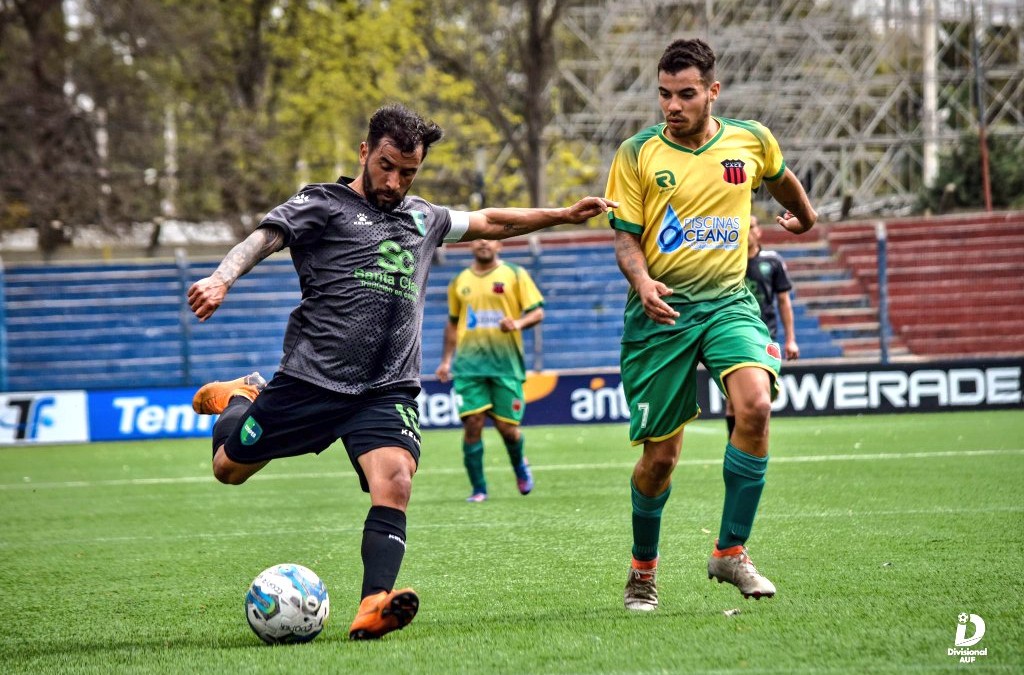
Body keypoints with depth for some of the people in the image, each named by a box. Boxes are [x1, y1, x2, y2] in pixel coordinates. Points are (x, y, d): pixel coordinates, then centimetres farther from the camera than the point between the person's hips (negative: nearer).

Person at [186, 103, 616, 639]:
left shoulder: (422, 218, 20)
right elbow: (264, 238, -13)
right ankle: (238, 398, 42)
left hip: (388, 390, 3)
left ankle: (374, 606, -31)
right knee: (229, 468, 9)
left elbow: (489, 222, 34)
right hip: (312, 378, -3)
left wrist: (563, 215, 31)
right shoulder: (323, 205, 1)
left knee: (394, 484, -22)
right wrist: (221, 280, -32)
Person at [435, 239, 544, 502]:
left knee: (507, 427, -2)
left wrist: (519, 323, -21)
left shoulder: (515, 275, 3)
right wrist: (446, 359, 15)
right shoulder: (459, 282, 13)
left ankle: (519, 465, 31)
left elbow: (538, 312, 0)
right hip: (470, 364, 2)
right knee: (472, 424, -9)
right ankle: (478, 488, 1)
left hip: (506, 363, -2)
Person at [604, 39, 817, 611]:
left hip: (729, 301, 1)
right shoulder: (638, 155, -2)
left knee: (755, 403, -27)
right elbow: (626, 238, 0)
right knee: (660, 455, 0)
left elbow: (781, 178, 26)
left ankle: (731, 551, -14)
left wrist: (804, 216, 44)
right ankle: (644, 569, 26)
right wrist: (642, 282, -20)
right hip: (661, 311, -1)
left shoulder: (751, 141, 3)